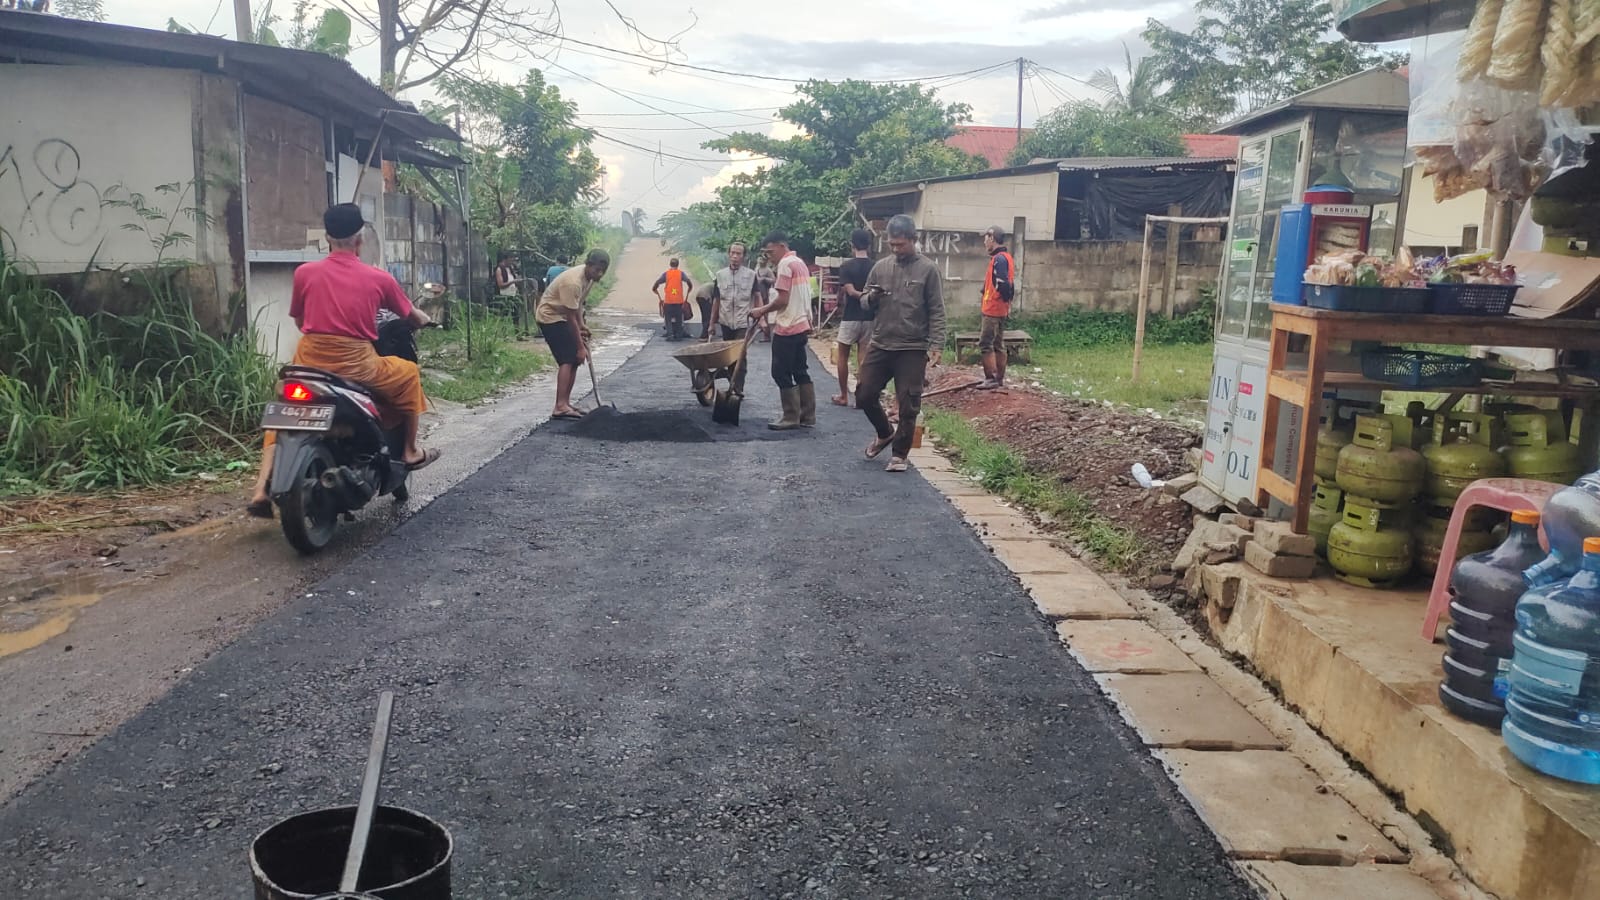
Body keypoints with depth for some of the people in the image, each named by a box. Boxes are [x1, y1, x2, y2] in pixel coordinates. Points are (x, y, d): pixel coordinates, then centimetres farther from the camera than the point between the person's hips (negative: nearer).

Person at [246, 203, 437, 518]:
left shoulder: (304, 273, 5)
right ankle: (410, 451, 31)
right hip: (356, 363, -2)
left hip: (310, 361, 2)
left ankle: (260, 492, 7)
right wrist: (424, 319, 41)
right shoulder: (378, 278, 3)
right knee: (408, 374, 25)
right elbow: (413, 317, 17)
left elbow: (299, 322, 17)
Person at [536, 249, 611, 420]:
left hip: (562, 317, 9)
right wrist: (580, 346, -22)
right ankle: (560, 407, -24)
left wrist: (581, 326, 2)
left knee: (575, 360, 7)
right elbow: (571, 317, -26)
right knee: (568, 360, -19)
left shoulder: (589, 278, -2)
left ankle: (565, 403, 13)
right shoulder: (573, 282, -30)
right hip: (550, 316, -9)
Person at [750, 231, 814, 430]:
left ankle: (791, 418, -2)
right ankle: (807, 416, 12)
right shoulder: (799, 263, 17)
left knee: (782, 373, -4)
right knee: (800, 371, 11)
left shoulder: (785, 264, -14)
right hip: (801, 326, 10)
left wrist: (762, 310, -7)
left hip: (787, 328, -10)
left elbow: (782, 300, -18)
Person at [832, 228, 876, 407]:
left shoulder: (847, 266, -10)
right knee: (863, 358, 6)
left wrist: (862, 295, -7)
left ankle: (843, 396, 14)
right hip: (869, 318, 3)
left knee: (842, 356, 10)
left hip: (851, 317, -3)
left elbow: (850, 292, -18)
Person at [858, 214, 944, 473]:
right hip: (880, 346, 4)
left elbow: (937, 312, -5)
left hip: (912, 349, -4)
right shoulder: (880, 266, 7)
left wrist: (936, 346, -14)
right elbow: (865, 303, 14)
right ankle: (886, 433, 30)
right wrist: (871, 297, -9)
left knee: (908, 406, 0)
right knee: (864, 395, 6)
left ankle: (900, 453, 15)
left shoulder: (928, 269, -4)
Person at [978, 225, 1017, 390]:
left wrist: (1006, 299, -12)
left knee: (985, 344, -7)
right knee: (998, 345, 14)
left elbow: (1002, 284, -25)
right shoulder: (1006, 257, 14)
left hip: (993, 310, -10)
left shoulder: (999, 259, -17)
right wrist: (1008, 301, 11)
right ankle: (1000, 378, 19)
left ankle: (990, 379, -8)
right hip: (1000, 310, 10)